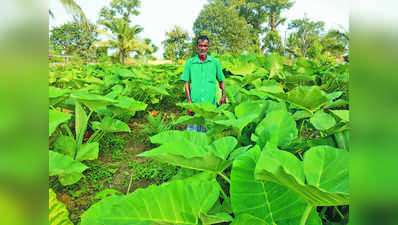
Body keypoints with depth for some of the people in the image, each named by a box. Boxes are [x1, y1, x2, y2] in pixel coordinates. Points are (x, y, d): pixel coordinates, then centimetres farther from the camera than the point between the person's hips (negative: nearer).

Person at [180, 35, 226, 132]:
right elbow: (187, 83, 4)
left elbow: (221, 81, 15)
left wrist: (223, 96, 4)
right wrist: (189, 102, -4)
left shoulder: (215, 62, 7)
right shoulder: (190, 62, 5)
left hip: (211, 103, 1)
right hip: (195, 103, 0)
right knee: (193, 130, 2)